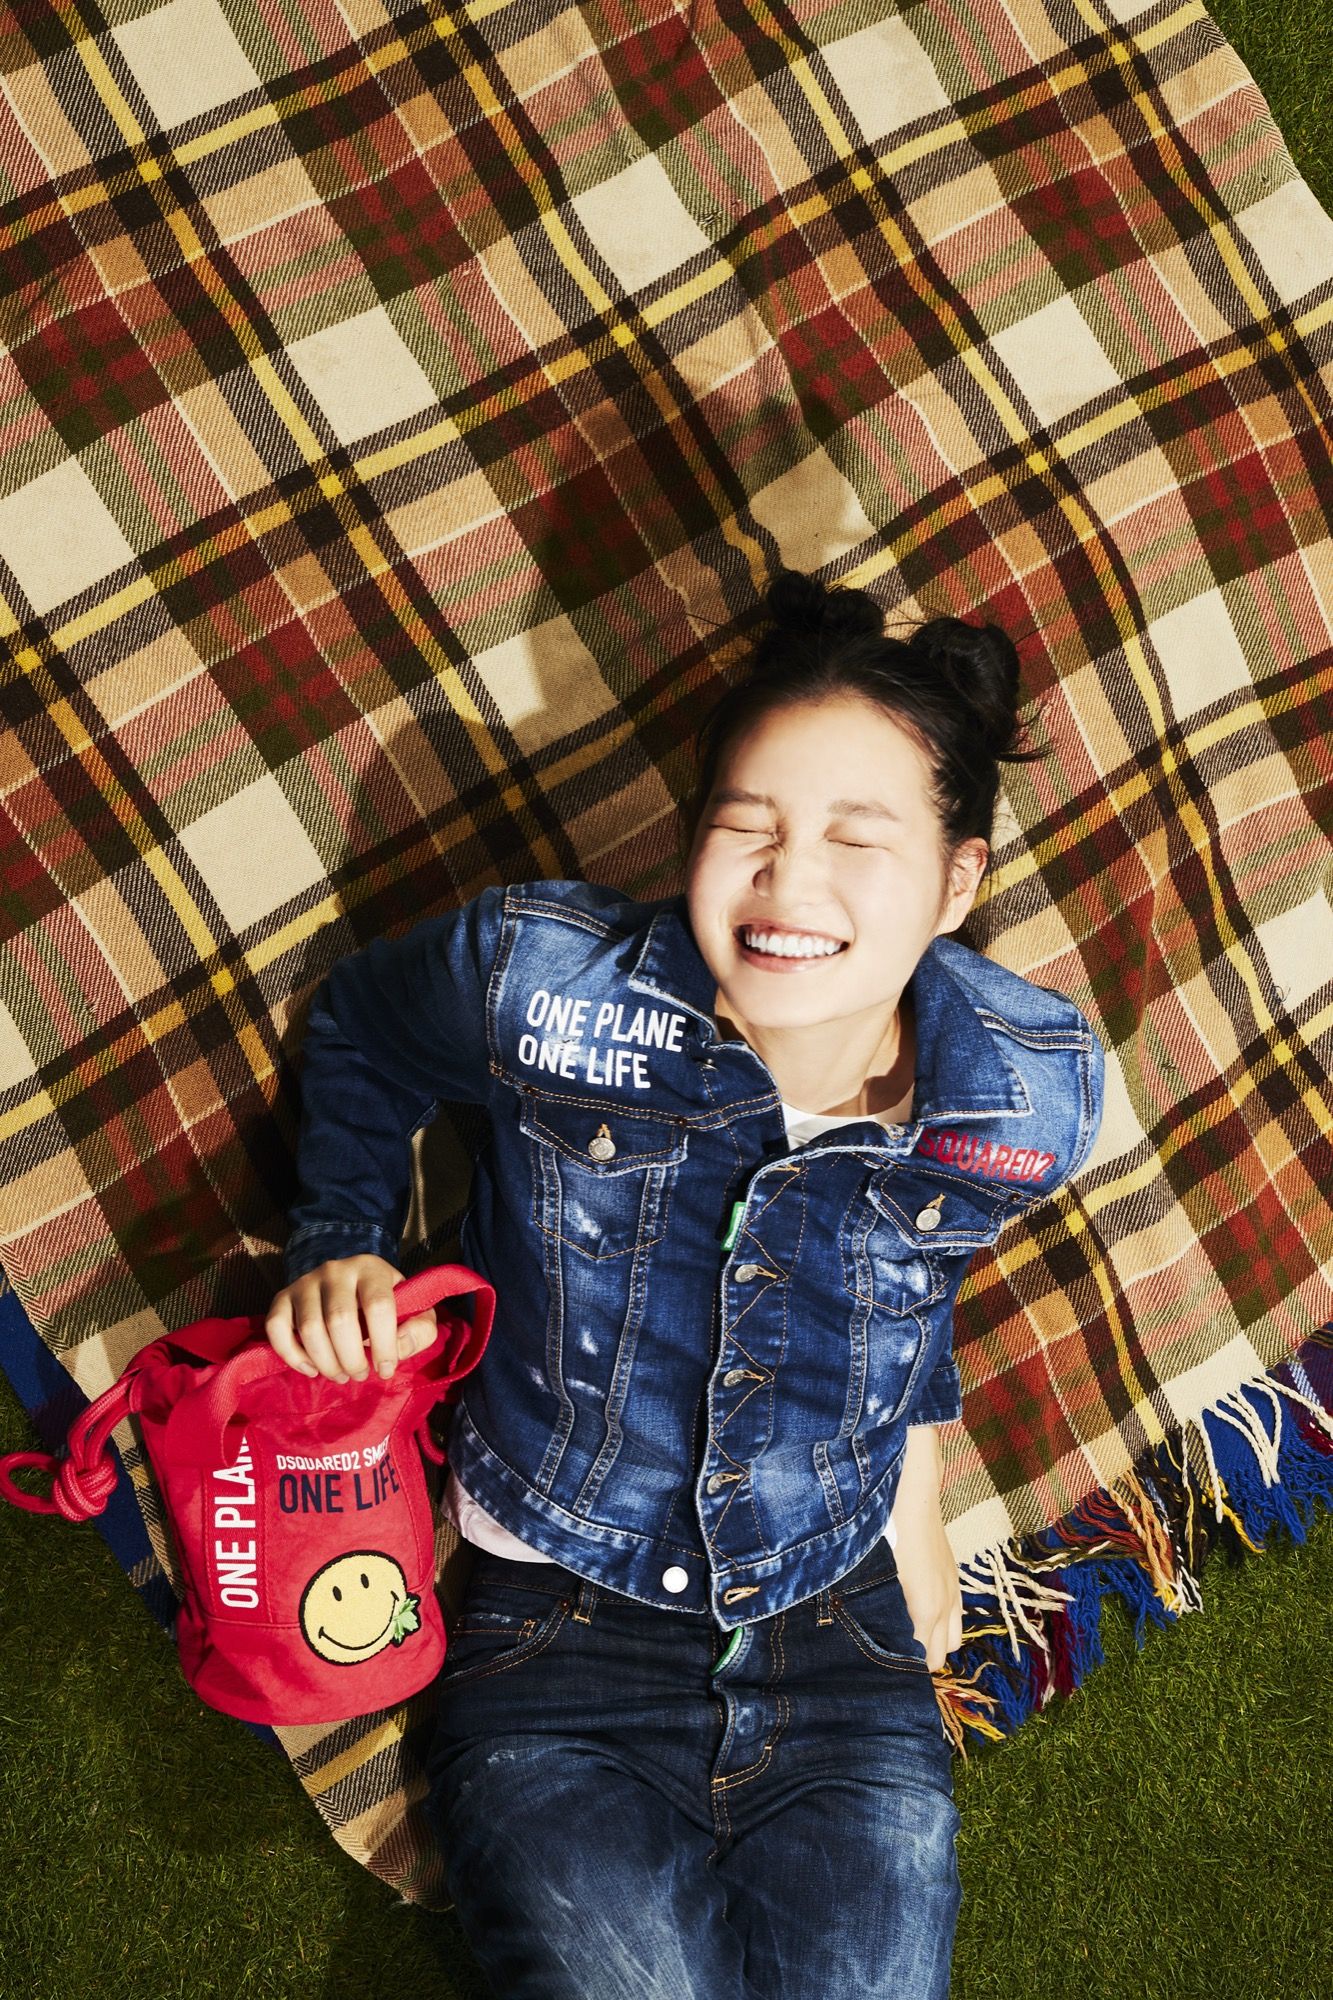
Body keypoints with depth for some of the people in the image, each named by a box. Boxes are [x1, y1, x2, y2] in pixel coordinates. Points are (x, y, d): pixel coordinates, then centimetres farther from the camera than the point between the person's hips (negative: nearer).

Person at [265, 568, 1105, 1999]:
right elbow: (359, 1032, 6)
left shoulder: (1031, 1097, -13)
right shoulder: (545, 982, -19)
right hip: (561, 1640, -1)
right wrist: (340, 1244, -5)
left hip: (840, 1639, 2)